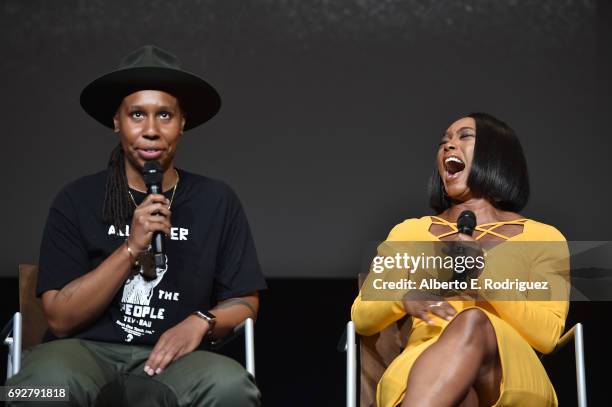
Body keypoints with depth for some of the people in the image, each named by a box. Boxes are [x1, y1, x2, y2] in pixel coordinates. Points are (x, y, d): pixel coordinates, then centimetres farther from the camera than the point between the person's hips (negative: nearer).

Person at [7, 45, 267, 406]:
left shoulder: (217, 202, 6)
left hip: (172, 359, 2)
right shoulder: (78, 200, 3)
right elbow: (60, 319, -3)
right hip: (88, 351, -2)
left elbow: (245, 304, 11)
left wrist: (201, 321, -11)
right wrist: (132, 249, -14)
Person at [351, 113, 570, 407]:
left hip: (511, 383, -1)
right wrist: (404, 296, -7)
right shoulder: (409, 232, 24)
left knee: (473, 322, -38)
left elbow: (547, 336, 5)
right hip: (422, 376, 1)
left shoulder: (543, 238, 18)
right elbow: (361, 318, 17)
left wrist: (487, 275, -9)